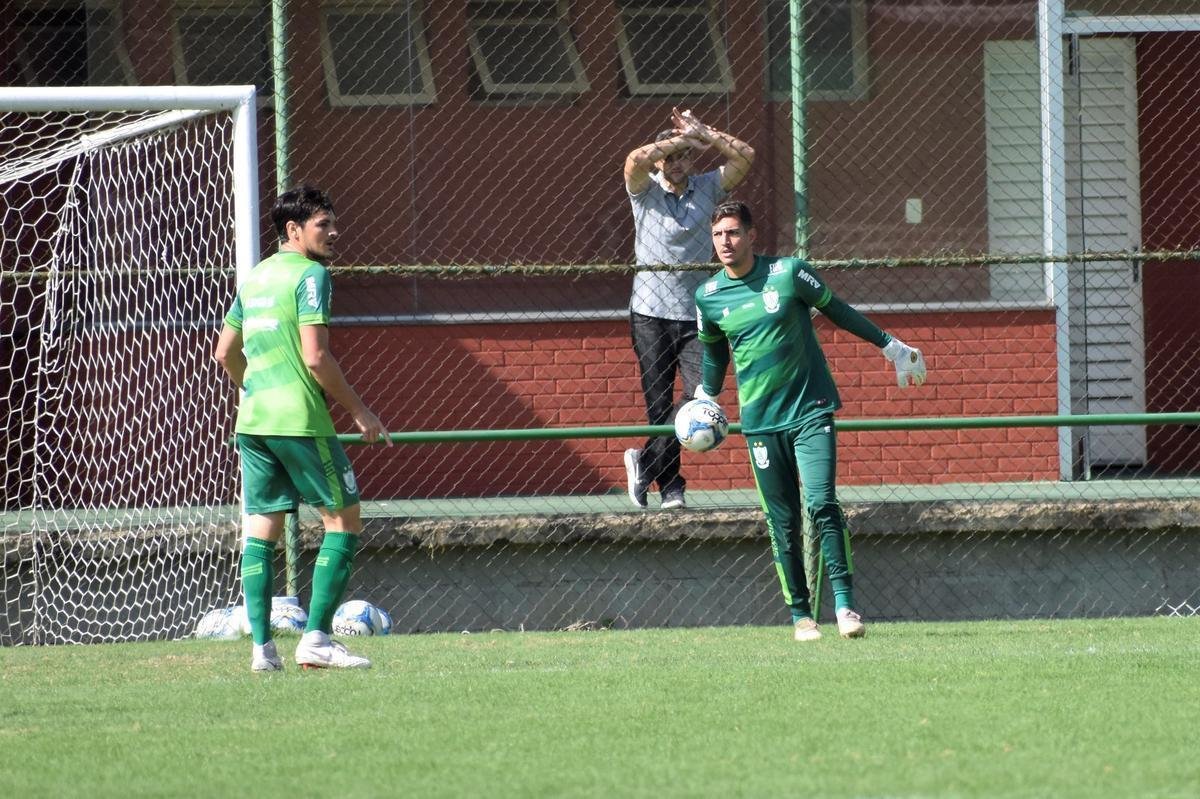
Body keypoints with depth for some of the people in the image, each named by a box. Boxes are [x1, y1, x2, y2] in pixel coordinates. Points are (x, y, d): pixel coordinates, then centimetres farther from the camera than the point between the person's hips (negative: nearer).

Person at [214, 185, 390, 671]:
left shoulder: (255, 278, 16)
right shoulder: (310, 275, -8)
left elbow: (225, 353, 22)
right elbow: (316, 357, -15)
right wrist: (358, 411, -7)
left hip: (252, 421, 8)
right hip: (300, 420, -8)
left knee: (261, 529, 7)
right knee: (344, 520, 1)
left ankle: (261, 646, 2)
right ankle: (316, 638, -6)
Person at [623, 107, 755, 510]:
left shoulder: (707, 188, 8)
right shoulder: (645, 191, 1)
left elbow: (744, 156, -2)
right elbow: (635, 160, -20)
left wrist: (703, 134, -7)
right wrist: (682, 139, -11)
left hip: (695, 315, 2)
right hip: (651, 314, -2)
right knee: (660, 405, -1)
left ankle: (646, 463, 3)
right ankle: (670, 488, 10)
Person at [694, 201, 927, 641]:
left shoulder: (788, 273, -4)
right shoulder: (709, 296, 3)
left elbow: (837, 310, 8)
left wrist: (891, 346, 14)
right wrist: (705, 398, 24)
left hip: (811, 410, -2)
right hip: (761, 421, 2)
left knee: (822, 505, -16)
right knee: (783, 523, 1)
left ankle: (845, 603, -17)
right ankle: (800, 615, 8)